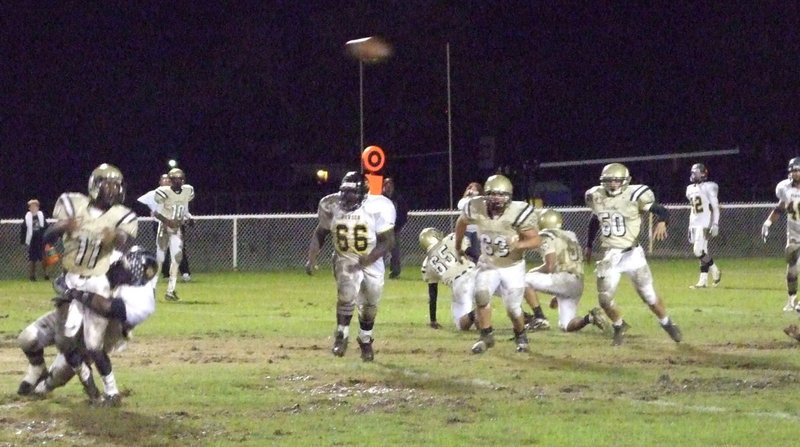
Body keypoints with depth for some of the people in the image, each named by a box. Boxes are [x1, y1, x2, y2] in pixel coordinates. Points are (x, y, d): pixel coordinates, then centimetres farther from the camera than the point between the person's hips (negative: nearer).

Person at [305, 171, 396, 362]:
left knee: (369, 306, 12)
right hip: (345, 260, 0)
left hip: (371, 261, 0)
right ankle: (341, 336, -9)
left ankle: (365, 341, 39)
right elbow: (320, 233, 3)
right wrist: (312, 258, -9)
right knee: (347, 294, -27)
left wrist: (370, 259, -31)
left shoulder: (378, 208, -22)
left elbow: (388, 241, -18)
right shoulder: (332, 206, -13)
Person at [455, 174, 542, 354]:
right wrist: (458, 247, 17)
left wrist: (518, 244, -44)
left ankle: (521, 336, 32)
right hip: (488, 265, 2)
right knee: (481, 296, -17)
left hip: (513, 266, -2)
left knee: (513, 308, 1)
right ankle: (486, 337, 3)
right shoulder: (476, 209, -19)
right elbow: (461, 222, 5)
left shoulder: (518, 212, -27)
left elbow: (536, 240, -24)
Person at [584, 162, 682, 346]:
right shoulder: (597, 197, 1)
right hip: (609, 256, 3)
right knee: (605, 299, -1)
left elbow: (662, 211, -11)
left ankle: (667, 324, 27)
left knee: (648, 295, 3)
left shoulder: (634, 196, -13)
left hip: (632, 253, -3)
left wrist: (661, 222, -33)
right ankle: (619, 326, 27)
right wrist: (589, 244, 25)